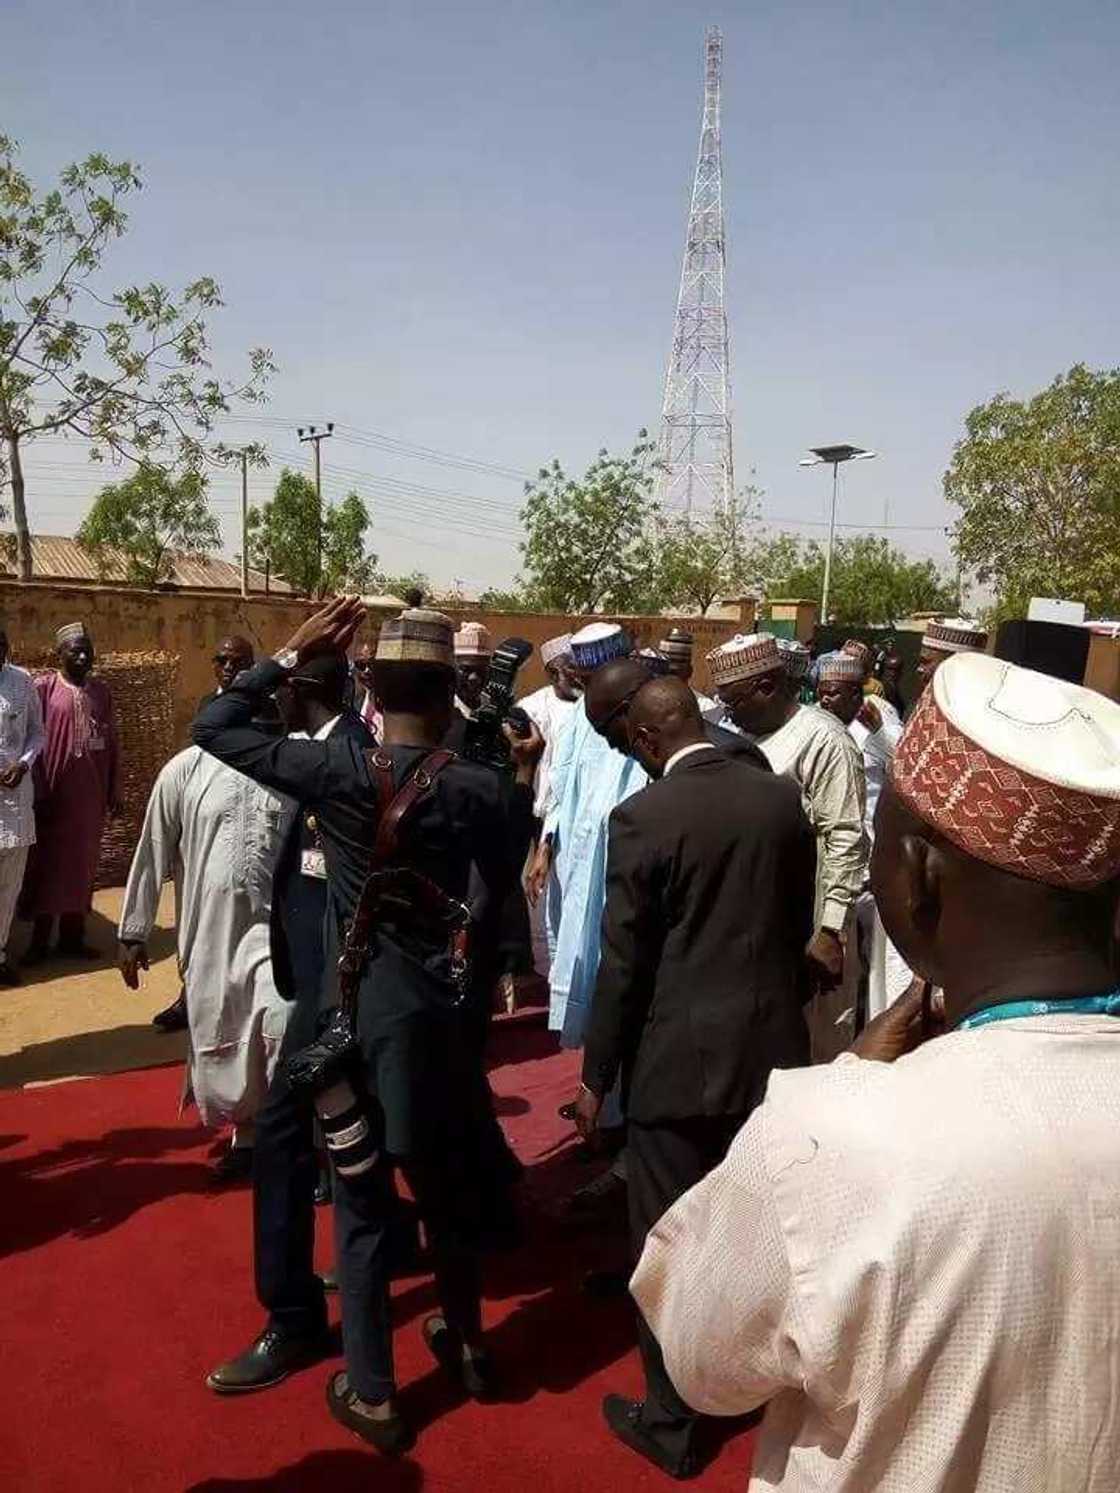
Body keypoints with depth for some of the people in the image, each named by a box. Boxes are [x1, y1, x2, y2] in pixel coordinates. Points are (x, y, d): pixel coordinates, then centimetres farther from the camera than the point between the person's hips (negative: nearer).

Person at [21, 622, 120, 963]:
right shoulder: (44, 687, -4)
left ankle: (72, 936, 20)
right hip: (55, 793, -4)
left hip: (90, 794, 4)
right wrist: (38, 794, -11)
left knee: (82, 862, 9)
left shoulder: (101, 691, 8)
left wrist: (114, 790, 9)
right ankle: (39, 940, 15)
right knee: (49, 863, 4)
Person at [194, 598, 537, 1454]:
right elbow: (497, 895, 0)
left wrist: (294, 654, -2)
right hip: (442, 1014, 2)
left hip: (356, 1014, -1)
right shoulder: (479, 790, -13)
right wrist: (523, 782, 5)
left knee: (362, 1206, 13)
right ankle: (467, 1343, 42)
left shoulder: (334, 770, -14)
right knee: (449, 1191, 22)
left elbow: (212, 728, -5)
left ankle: (371, 1393, 26)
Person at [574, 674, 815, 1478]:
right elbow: (800, 922, 9)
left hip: (680, 1056, -6)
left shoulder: (644, 816, -17)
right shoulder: (782, 796, -1)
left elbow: (624, 963, -14)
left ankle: (671, 1422, 26)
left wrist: (597, 1074, -3)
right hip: (772, 1046, 6)